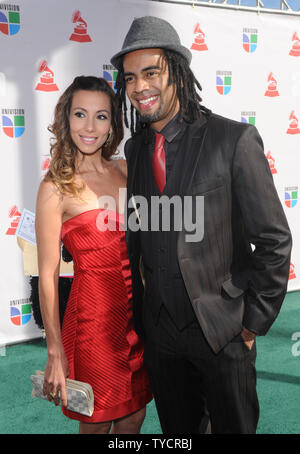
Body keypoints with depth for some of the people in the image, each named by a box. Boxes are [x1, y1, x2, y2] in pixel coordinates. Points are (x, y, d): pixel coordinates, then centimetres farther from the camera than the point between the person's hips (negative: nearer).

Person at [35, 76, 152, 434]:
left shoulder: (126, 170, 4)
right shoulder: (55, 188, -12)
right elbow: (48, 275, -12)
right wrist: (55, 354, -11)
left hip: (138, 309, 5)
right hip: (94, 314, -5)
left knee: (134, 416, 18)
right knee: (96, 423, 12)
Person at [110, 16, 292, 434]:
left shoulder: (234, 140, -13)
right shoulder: (135, 149, 3)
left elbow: (274, 240, -11)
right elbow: (136, 237, 9)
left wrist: (253, 323, -9)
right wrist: (136, 314, 7)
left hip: (222, 330, -4)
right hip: (158, 330, 4)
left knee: (234, 426, 15)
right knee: (177, 429, 20)